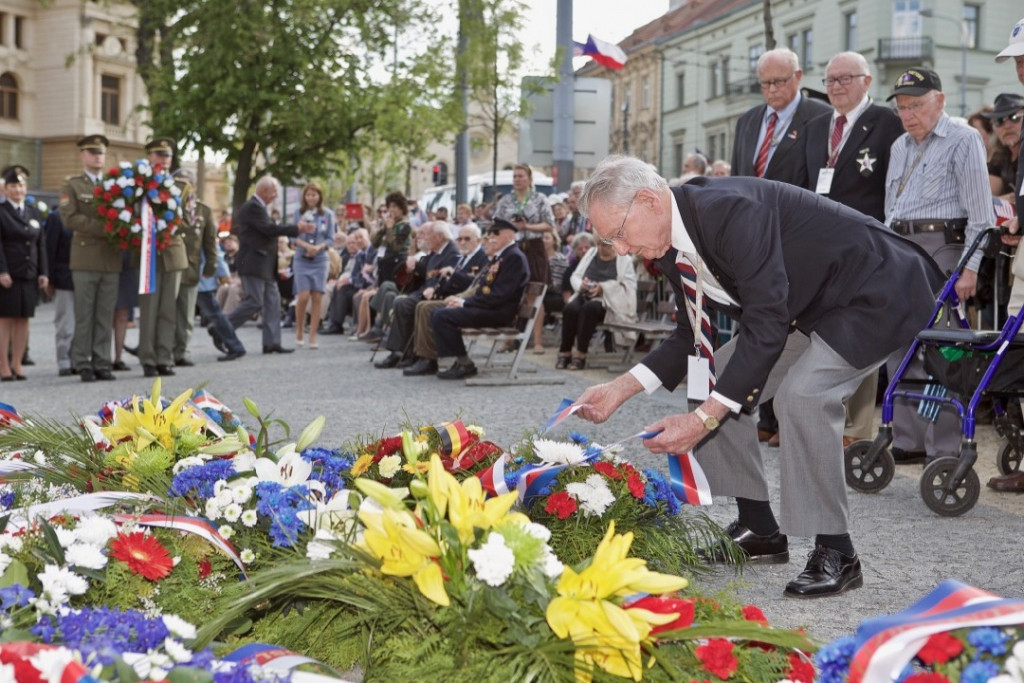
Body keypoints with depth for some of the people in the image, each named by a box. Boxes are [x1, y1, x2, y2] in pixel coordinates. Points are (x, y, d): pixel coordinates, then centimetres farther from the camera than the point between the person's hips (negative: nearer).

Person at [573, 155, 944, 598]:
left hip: (877, 292, -10)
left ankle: (836, 554, -15)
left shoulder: (731, 211, -32)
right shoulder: (672, 248, -3)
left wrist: (704, 419, -34)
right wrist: (620, 389, -3)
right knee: (715, 382, 3)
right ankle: (760, 530, 14)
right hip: (809, 304, 10)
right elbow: (692, 336, 8)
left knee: (802, 393, -29)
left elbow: (766, 325, -34)